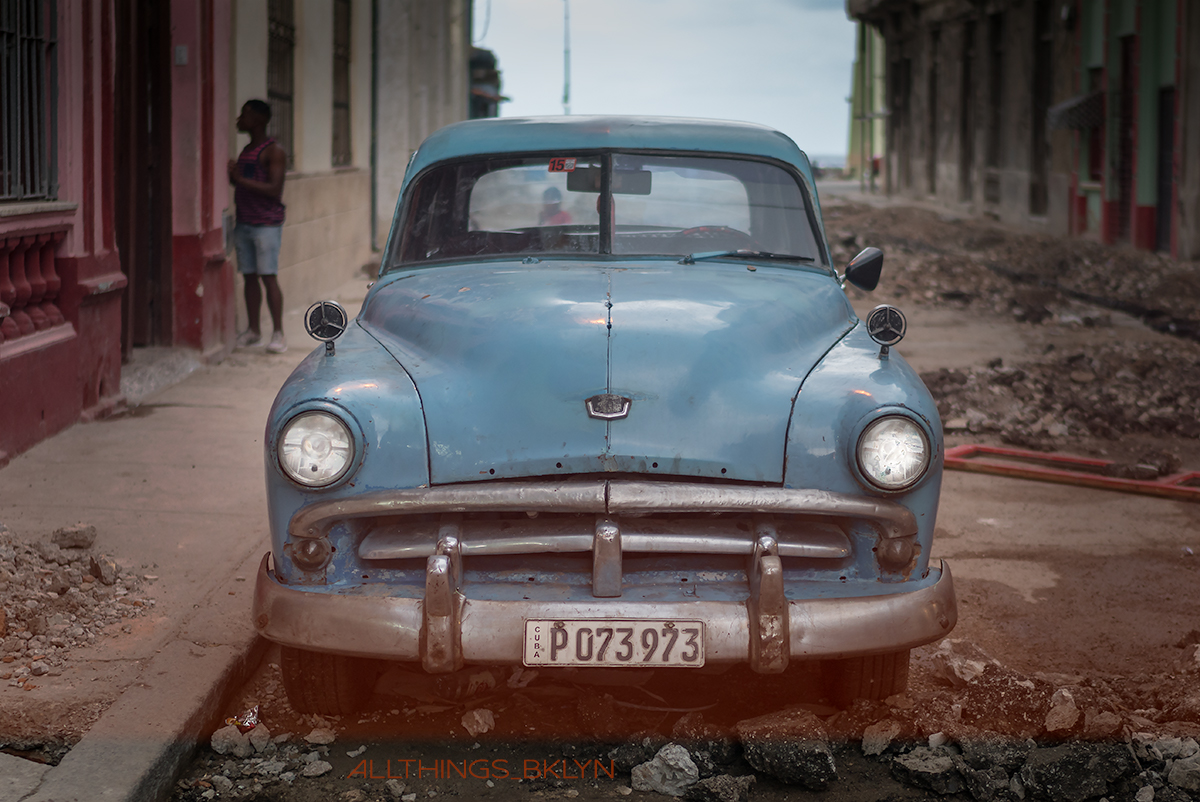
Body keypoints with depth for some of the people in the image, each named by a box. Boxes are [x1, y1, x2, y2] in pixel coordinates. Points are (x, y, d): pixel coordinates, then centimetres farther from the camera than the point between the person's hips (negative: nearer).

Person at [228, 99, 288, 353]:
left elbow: (274, 190, -17)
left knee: (268, 277, -10)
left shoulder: (273, 151, -8)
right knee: (249, 277, 7)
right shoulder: (246, 151, 18)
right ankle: (253, 330, 12)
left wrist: (241, 179, -20)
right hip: (244, 223, 8)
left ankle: (278, 334, -7)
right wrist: (231, 176, 6)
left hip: (266, 224, -8)